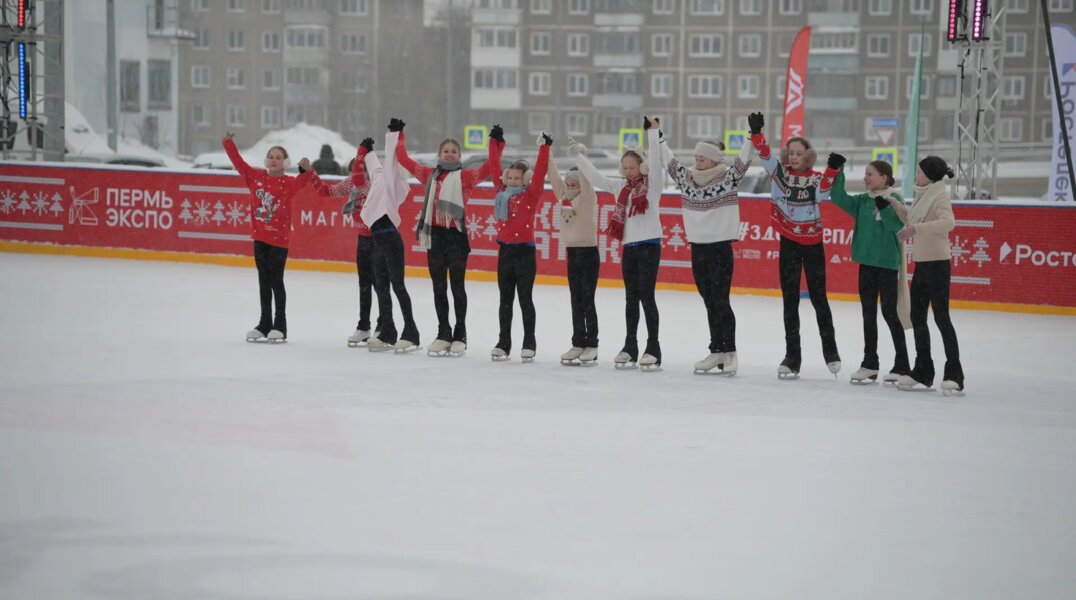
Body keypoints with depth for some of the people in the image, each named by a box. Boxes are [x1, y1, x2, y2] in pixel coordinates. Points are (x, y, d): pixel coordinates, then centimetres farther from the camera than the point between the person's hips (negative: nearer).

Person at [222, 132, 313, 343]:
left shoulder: (288, 183, -7)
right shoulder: (256, 177, 5)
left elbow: (300, 182, -26)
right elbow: (239, 162, 8)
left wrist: (307, 170, -43)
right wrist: (228, 143, 2)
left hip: (279, 238, -5)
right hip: (260, 236, 5)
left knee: (276, 281, -1)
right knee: (264, 281, 11)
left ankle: (280, 326, 6)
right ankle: (264, 324, 19)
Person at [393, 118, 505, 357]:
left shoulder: (465, 177, 0)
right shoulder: (429, 174, 10)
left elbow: (490, 168, -10)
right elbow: (404, 159, 17)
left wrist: (495, 143, -15)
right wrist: (398, 135, 20)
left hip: (456, 235, -4)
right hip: (434, 235, 4)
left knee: (457, 287, 4)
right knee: (439, 288, 9)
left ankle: (460, 335, 12)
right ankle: (443, 334, 18)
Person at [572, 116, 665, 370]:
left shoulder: (653, 183, -2)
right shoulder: (621, 187, 13)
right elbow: (595, 177, 14)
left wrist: (652, 131, -24)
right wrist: (577, 154, 9)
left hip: (649, 245, -6)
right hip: (629, 247, 6)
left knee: (647, 296, -6)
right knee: (631, 298, 11)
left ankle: (653, 349, 0)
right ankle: (630, 348, 17)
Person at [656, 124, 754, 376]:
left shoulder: (729, 177, -5)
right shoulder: (687, 177, 7)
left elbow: (744, 159, -15)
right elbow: (667, 160, 12)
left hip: (720, 249, -5)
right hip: (697, 248, 5)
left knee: (721, 302, -4)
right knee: (709, 303, 9)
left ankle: (729, 353, 2)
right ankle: (717, 353, 14)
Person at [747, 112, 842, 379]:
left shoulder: (816, 178, -5)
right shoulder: (780, 171, -1)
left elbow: (822, 193, -23)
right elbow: (765, 154, -14)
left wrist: (832, 169, -38)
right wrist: (756, 132, -31)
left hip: (812, 244, -2)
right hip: (788, 243, 2)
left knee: (819, 298, 5)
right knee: (790, 301, 6)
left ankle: (830, 351, 20)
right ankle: (792, 357, 12)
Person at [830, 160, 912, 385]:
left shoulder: (894, 200, -9)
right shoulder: (862, 201, 8)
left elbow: (898, 226, -20)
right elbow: (839, 198, 2)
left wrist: (884, 207, -33)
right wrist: (837, 173, -6)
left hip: (887, 263, -6)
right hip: (866, 262, 6)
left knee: (889, 312, -3)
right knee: (868, 313, 10)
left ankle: (902, 366, 5)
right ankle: (869, 365, 17)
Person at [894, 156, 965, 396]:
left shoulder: (940, 197, -13)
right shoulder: (922, 196, 14)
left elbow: (948, 222, -31)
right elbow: (909, 220, 21)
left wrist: (916, 228, -35)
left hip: (937, 264, -9)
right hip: (921, 263, 9)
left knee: (941, 316, -7)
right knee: (917, 317, 12)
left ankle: (954, 375, -4)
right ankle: (923, 373, 20)